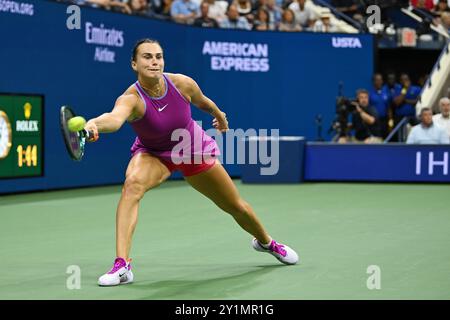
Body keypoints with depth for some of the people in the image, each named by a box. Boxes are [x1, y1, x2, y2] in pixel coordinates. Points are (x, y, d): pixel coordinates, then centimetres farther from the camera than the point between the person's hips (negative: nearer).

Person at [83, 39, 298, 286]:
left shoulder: (183, 84, -25)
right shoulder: (131, 99, -34)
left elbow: (202, 101, 0)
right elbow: (115, 118, -59)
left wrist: (219, 115, 20)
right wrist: (94, 123, -81)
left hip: (195, 151, 3)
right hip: (153, 154, -3)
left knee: (237, 207, 14)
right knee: (133, 182, -36)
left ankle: (266, 242, 49)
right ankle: (122, 265, -37)